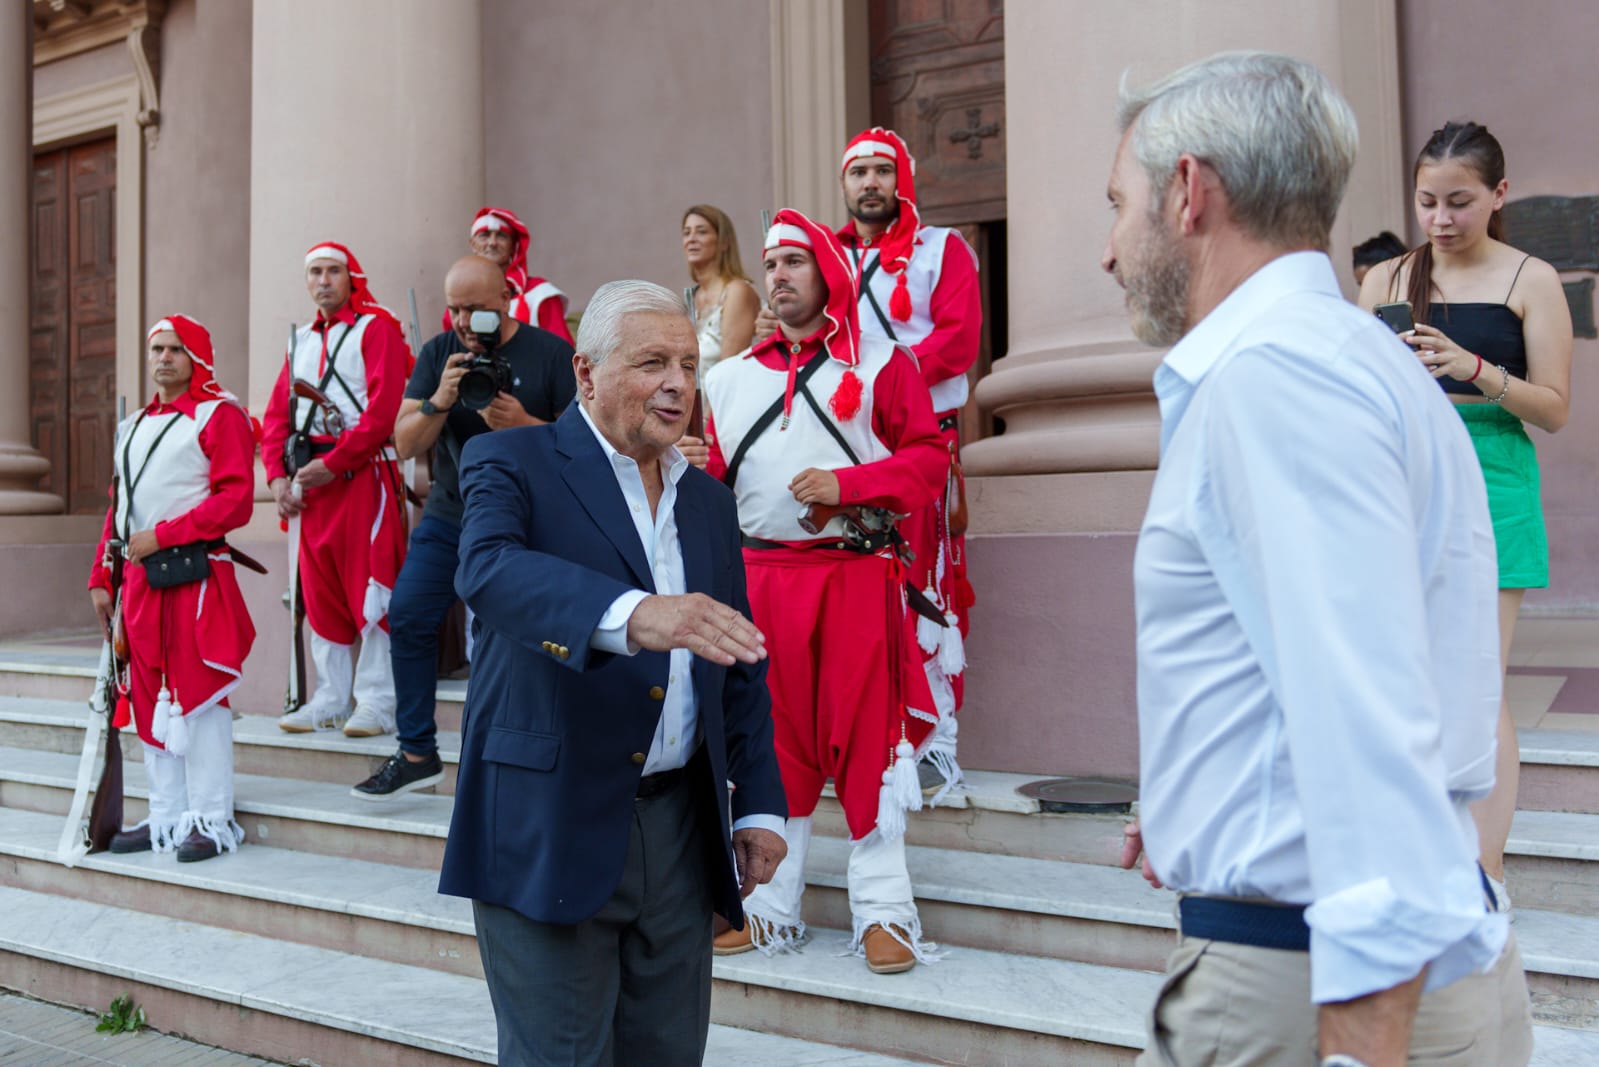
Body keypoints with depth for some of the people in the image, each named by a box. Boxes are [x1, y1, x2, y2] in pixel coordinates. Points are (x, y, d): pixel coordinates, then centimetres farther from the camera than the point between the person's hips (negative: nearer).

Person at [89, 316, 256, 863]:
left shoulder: (220, 414, -4)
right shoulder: (134, 426, 21)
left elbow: (236, 500, -15)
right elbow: (118, 505, 23)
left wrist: (161, 535, -17)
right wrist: (101, 577, 17)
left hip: (196, 577, -8)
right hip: (140, 578, 8)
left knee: (198, 698, -5)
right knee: (150, 701, 11)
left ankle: (212, 822, 2)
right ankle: (167, 817, 20)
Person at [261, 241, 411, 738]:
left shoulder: (376, 329, -2)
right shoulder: (301, 340, 19)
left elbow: (382, 409, -13)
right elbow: (277, 413, 17)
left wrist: (331, 463, -15)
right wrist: (277, 475, 3)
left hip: (363, 473, -7)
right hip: (311, 479, 7)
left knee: (369, 585, -6)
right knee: (319, 589, 9)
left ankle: (377, 702, 0)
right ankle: (330, 698, 18)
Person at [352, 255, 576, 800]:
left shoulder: (550, 353, -6)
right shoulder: (438, 353, 5)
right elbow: (405, 444, 1)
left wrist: (524, 424, -24)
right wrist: (439, 402, -18)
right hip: (448, 516, 4)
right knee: (407, 616, -2)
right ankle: (417, 754, 11)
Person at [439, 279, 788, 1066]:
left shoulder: (708, 501, 13)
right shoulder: (511, 463, -4)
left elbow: (742, 667, 17)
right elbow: (490, 568, -26)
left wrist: (759, 803, 10)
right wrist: (632, 613, -43)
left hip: (679, 830, 5)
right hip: (551, 830, -5)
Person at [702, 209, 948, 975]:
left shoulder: (880, 364, 5)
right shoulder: (729, 378, 16)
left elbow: (928, 457, -2)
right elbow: (712, 481, 15)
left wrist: (844, 483, -14)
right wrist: (691, 467, -7)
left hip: (856, 576, -3)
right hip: (758, 579, 4)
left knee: (866, 737, -1)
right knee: (769, 740, 9)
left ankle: (883, 910, 9)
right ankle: (769, 904, 21)